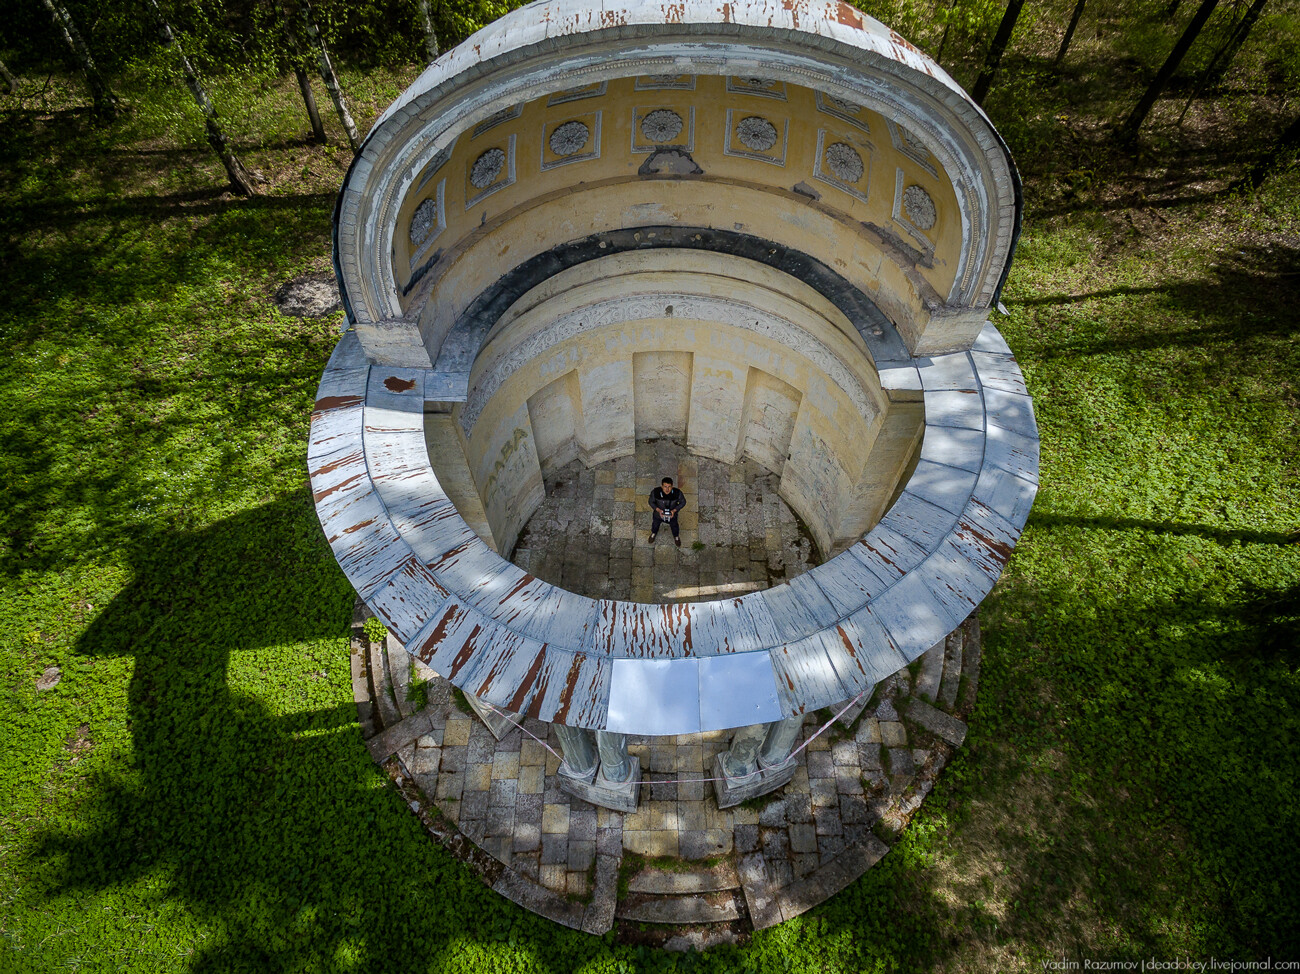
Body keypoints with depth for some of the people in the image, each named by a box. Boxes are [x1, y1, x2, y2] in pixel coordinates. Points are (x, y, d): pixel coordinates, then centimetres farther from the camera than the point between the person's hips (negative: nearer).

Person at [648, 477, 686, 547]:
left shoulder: (678, 493, -34)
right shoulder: (655, 492, -35)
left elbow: (683, 502, -15)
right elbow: (651, 502, -15)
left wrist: (674, 510, -27)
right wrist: (658, 510, -30)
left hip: (672, 514, 0)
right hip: (658, 513, 0)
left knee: (674, 526, 29)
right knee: (655, 525, 30)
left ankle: (676, 536, 63)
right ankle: (653, 533, 66)